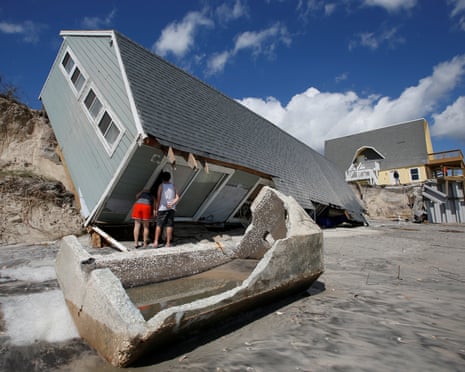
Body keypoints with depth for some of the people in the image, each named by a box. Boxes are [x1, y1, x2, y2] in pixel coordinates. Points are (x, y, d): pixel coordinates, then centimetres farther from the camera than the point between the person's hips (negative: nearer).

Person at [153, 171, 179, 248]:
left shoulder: (161, 186, -2)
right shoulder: (173, 186, 8)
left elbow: (158, 198, -8)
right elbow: (177, 198, -1)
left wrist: (156, 209, -4)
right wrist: (171, 204, -8)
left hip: (162, 208, -2)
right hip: (171, 208, 3)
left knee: (159, 225, 4)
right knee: (169, 225, 6)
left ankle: (156, 241, -1)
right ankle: (168, 242, 7)